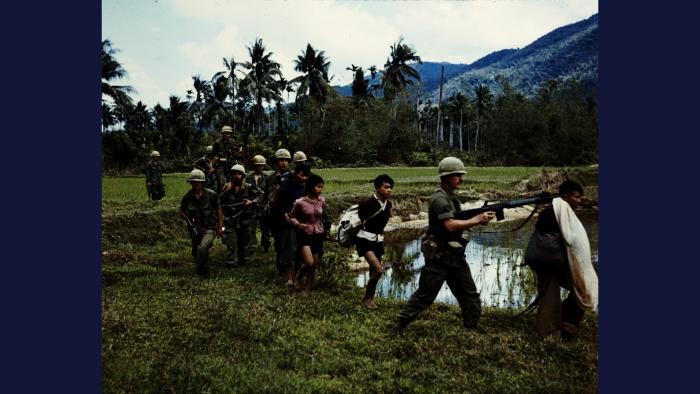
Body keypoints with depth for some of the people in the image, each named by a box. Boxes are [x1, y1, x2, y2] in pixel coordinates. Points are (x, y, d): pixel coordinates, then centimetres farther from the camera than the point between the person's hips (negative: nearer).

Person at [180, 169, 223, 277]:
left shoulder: (211, 195, -12)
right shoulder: (188, 197, -7)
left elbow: (218, 209, 2)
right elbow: (182, 211, 10)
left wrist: (220, 227, 2)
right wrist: (188, 219, -11)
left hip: (210, 228, -4)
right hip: (196, 228, 4)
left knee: (202, 248, -26)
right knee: (195, 253, 15)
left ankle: (204, 272, -7)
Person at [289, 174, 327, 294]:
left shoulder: (322, 201, 0)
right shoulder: (300, 202, -12)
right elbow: (292, 217, -1)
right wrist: (298, 224, -18)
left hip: (318, 236, 4)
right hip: (304, 235, -4)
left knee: (314, 266, 6)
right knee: (309, 263, -18)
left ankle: (307, 290, 20)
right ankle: (299, 277, 14)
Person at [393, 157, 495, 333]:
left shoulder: (452, 197, 13)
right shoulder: (439, 199, -17)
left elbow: (459, 221, 13)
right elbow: (450, 225, -27)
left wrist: (479, 218, -3)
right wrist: (477, 220, -23)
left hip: (455, 255, 9)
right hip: (438, 257, -9)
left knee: (470, 295, 10)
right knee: (425, 295, 0)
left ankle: (472, 328, 21)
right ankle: (400, 325, 12)